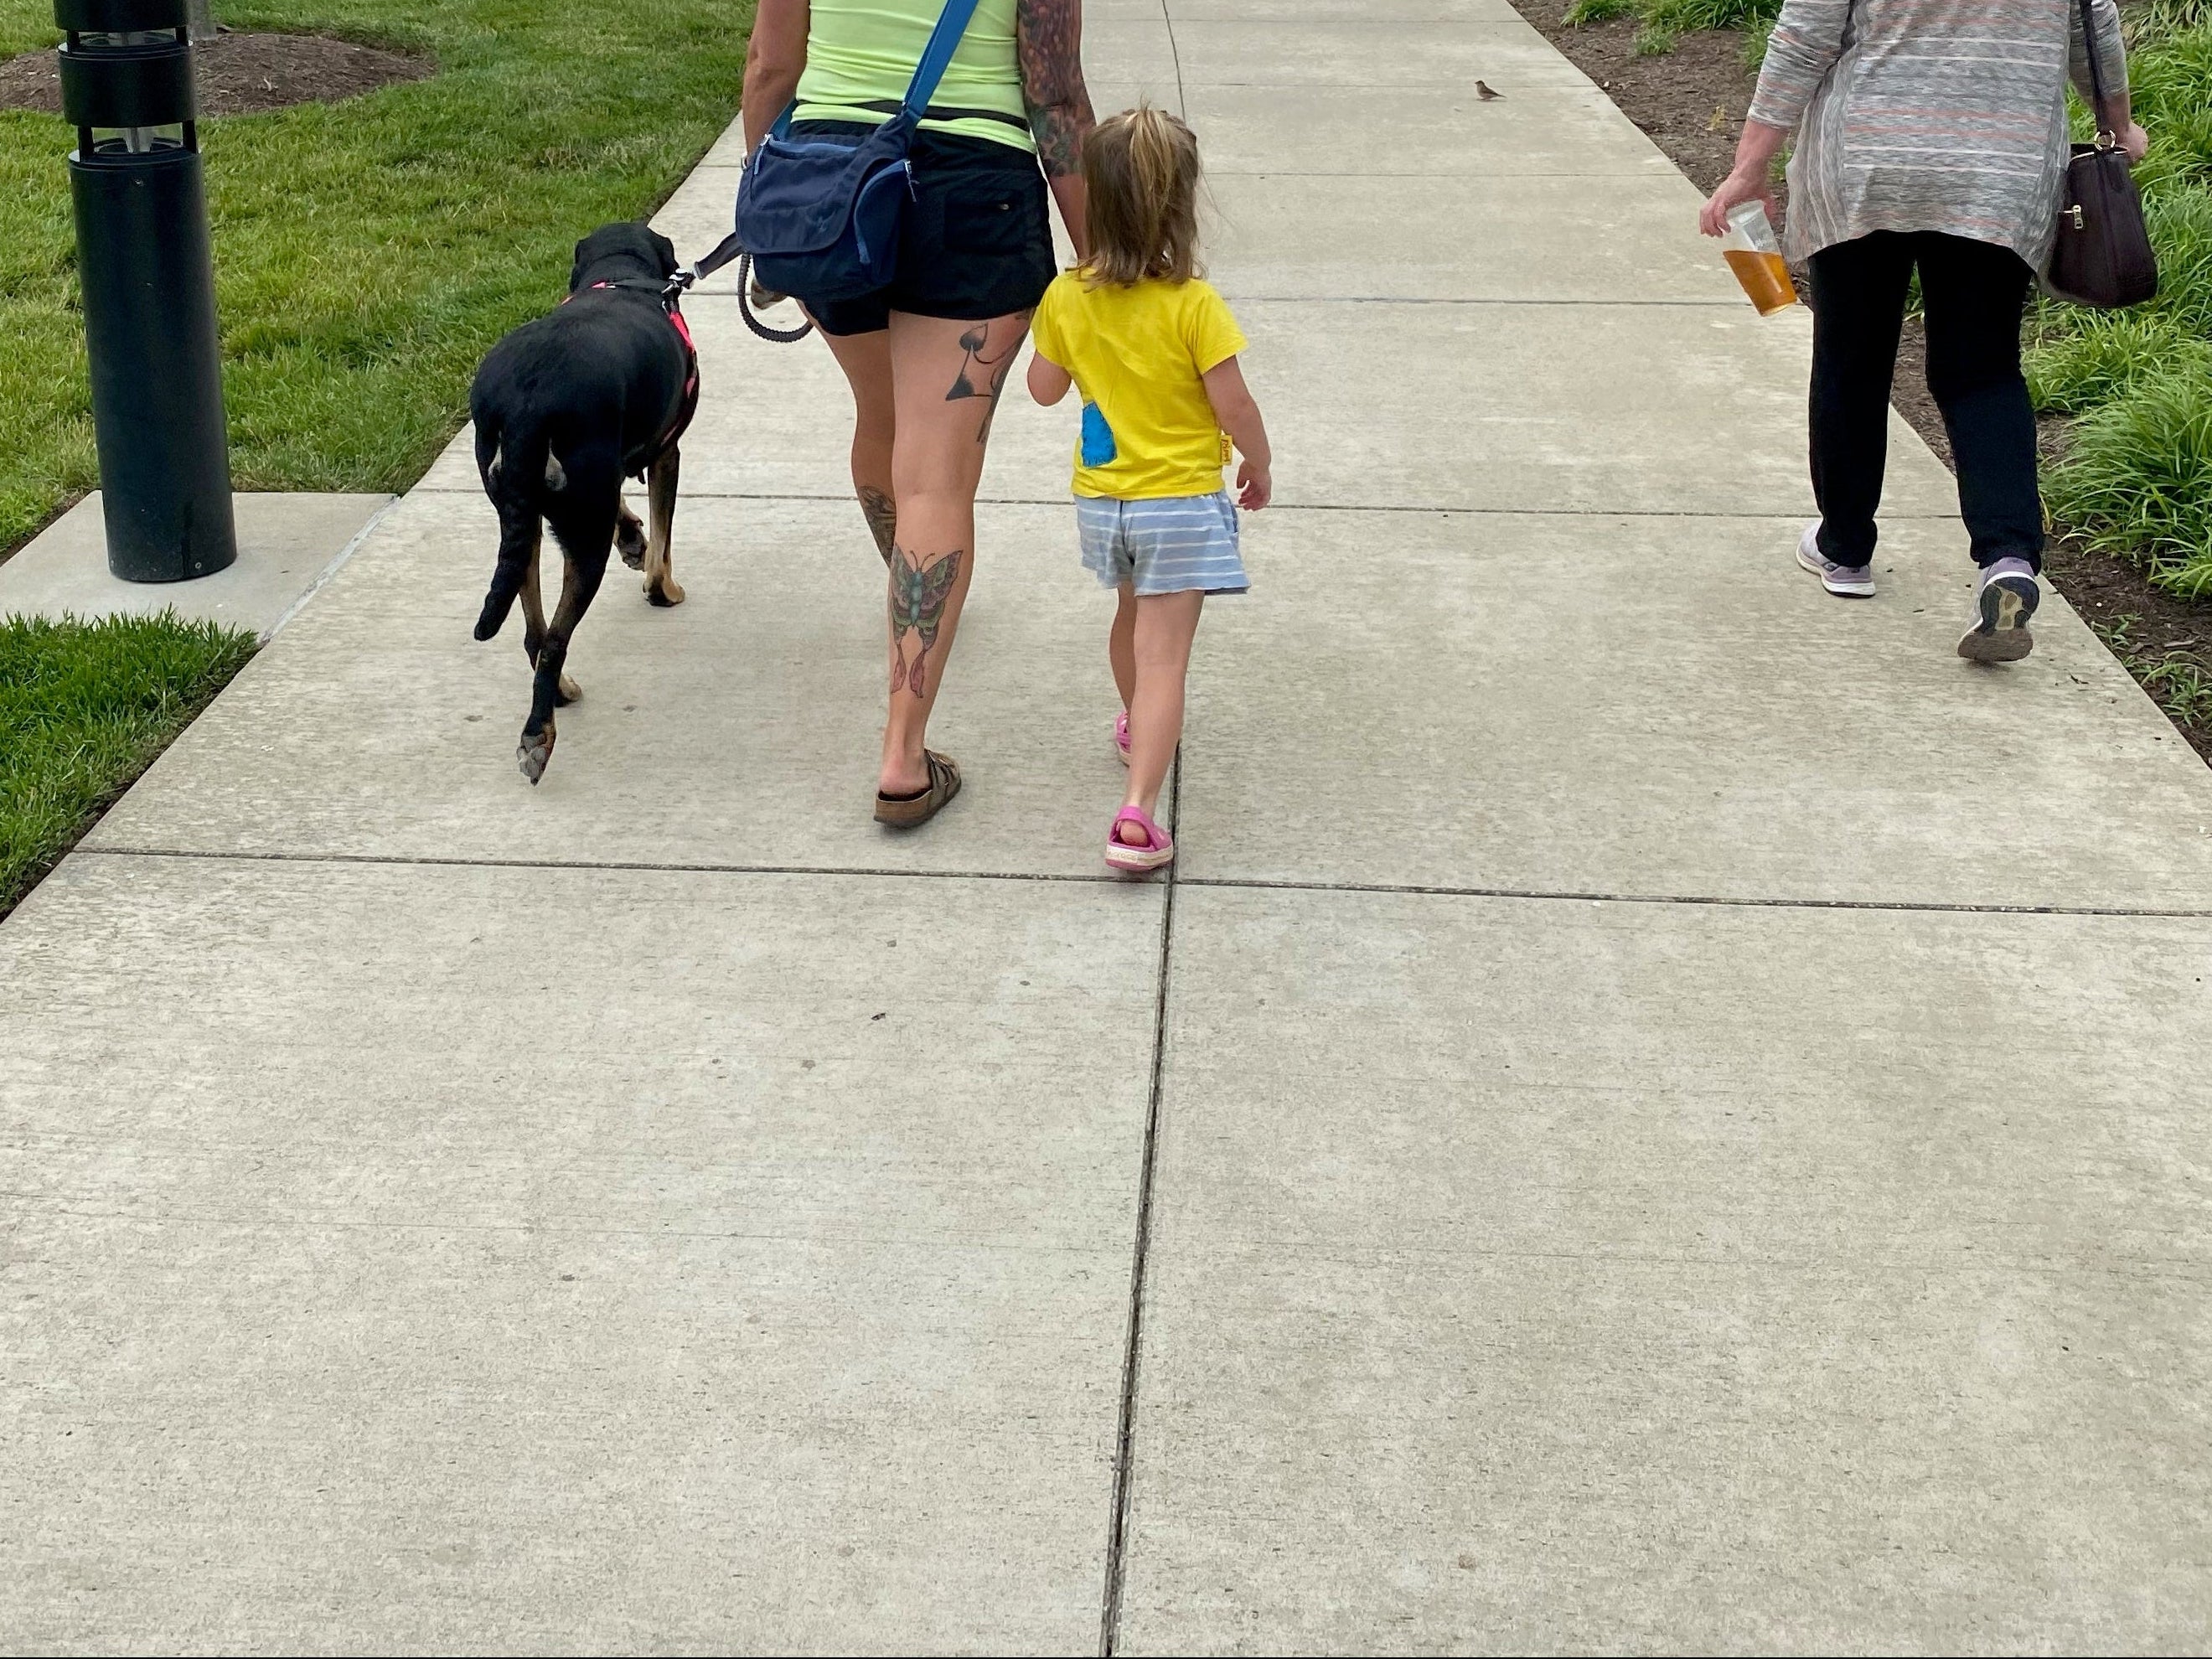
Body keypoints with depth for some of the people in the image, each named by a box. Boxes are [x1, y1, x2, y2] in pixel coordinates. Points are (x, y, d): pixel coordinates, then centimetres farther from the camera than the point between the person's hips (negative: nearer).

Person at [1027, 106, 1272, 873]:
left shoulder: (1067, 298, -7)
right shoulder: (1194, 306, -19)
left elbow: (1045, 389, 6)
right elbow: (1234, 407, -13)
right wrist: (1260, 466, 4)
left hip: (1102, 497, 5)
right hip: (1181, 499, -5)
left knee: (1132, 616, 31)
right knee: (1163, 658, -6)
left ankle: (1137, 728, 54)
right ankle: (1137, 813, -16)